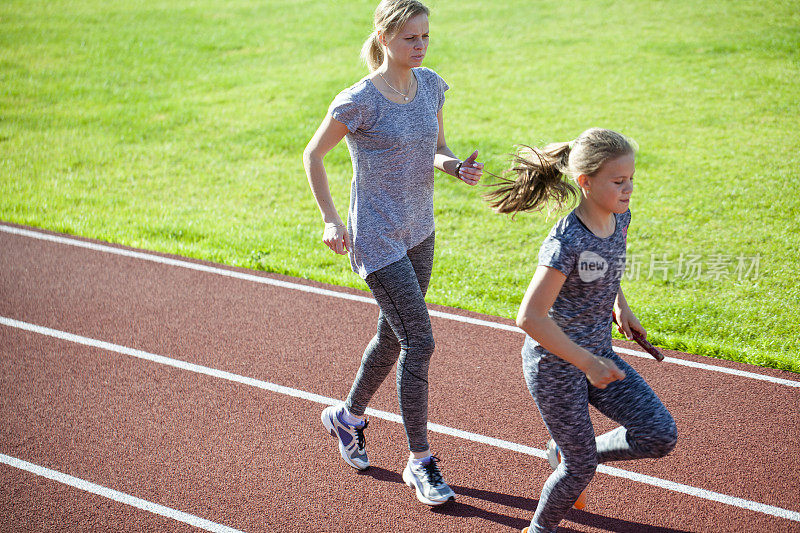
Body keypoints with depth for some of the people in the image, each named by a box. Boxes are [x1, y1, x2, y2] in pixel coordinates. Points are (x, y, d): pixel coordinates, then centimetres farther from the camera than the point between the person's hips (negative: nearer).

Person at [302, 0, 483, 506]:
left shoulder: (431, 85, 1)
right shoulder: (360, 101, -17)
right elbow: (313, 155, -6)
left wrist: (457, 166, -10)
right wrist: (331, 219, -11)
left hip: (419, 234, 7)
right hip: (377, 240, -7)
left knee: (393, 337, 19)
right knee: (419, 342, -10)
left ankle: (348, 416, 44)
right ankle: (420, 461, 4)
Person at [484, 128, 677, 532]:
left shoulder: (619, 219, -4)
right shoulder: (565, 241, -27)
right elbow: (530, 318, -30)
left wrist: (620, 305, 7)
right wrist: (588, 363, -27)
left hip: (597, 355, 7)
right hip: (554, 365, -7)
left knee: (660, 437, 0)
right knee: (581, 468, 3)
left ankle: (565, 453, 22)